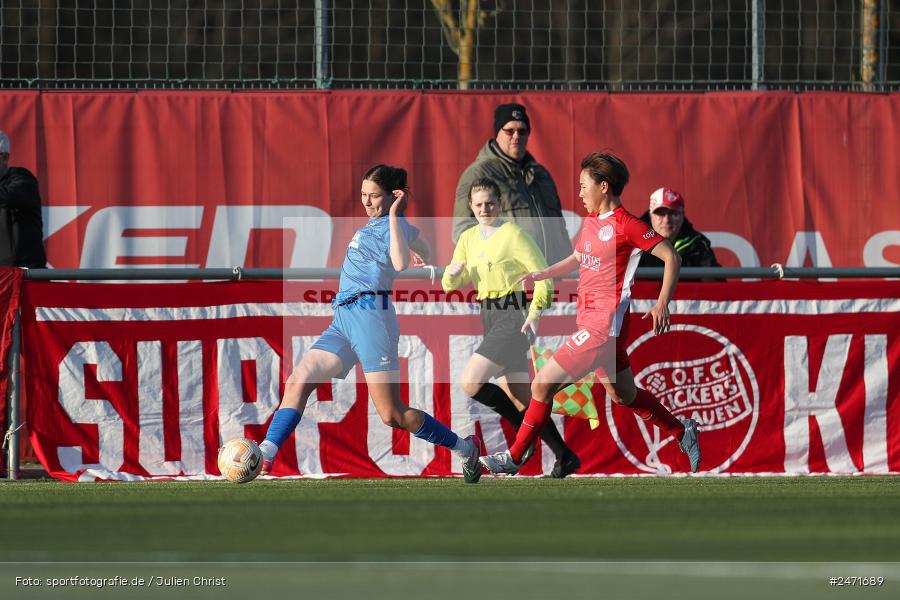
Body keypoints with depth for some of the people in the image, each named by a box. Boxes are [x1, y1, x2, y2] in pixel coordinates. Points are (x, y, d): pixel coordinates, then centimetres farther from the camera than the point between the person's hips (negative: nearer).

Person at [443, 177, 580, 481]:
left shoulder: (513, 234, -9)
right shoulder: (468, 238, 12)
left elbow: (543, 276, -10)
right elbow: (451, 285, 13)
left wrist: (535, 313, -21)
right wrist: (452, 273, -10)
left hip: (515, 317, -8)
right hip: (490, 317, 8)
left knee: (471, 383, -19)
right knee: (522, 399, 7)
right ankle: (565, 457, 16)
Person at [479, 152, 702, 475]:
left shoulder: (626, 224, -13)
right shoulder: (591, 221, 13)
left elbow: (671, 256, -12)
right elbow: (578, 258, 30)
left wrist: (662, 303, -20)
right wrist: (542, 274, 17)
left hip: (604, 325, -10)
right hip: (588, 322, 10)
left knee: (543, 385, -10)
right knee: (624, 396, 20)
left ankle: (515, 457, -1)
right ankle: (682, 431, 35)